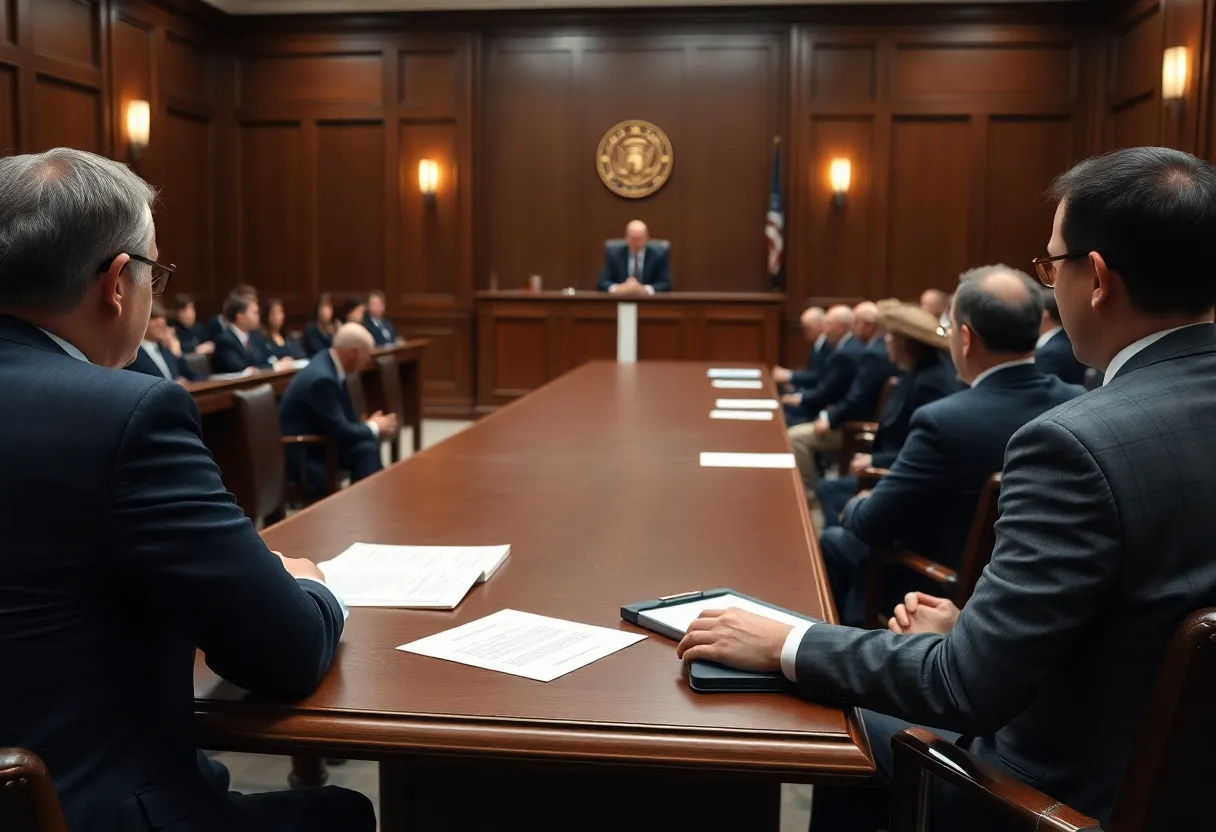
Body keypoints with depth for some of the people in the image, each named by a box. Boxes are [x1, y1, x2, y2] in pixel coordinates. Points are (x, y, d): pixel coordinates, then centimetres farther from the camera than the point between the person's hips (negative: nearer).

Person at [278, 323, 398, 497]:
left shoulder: (329, 365, 2)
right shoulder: (322, 378, -25)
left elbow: (344, 417, 11)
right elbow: (340, 431, -22)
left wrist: (371, 426, -5)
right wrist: (373, 427, -6)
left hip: (313, 440, 9)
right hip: (300, 454, -9)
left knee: (368, 448, -12)